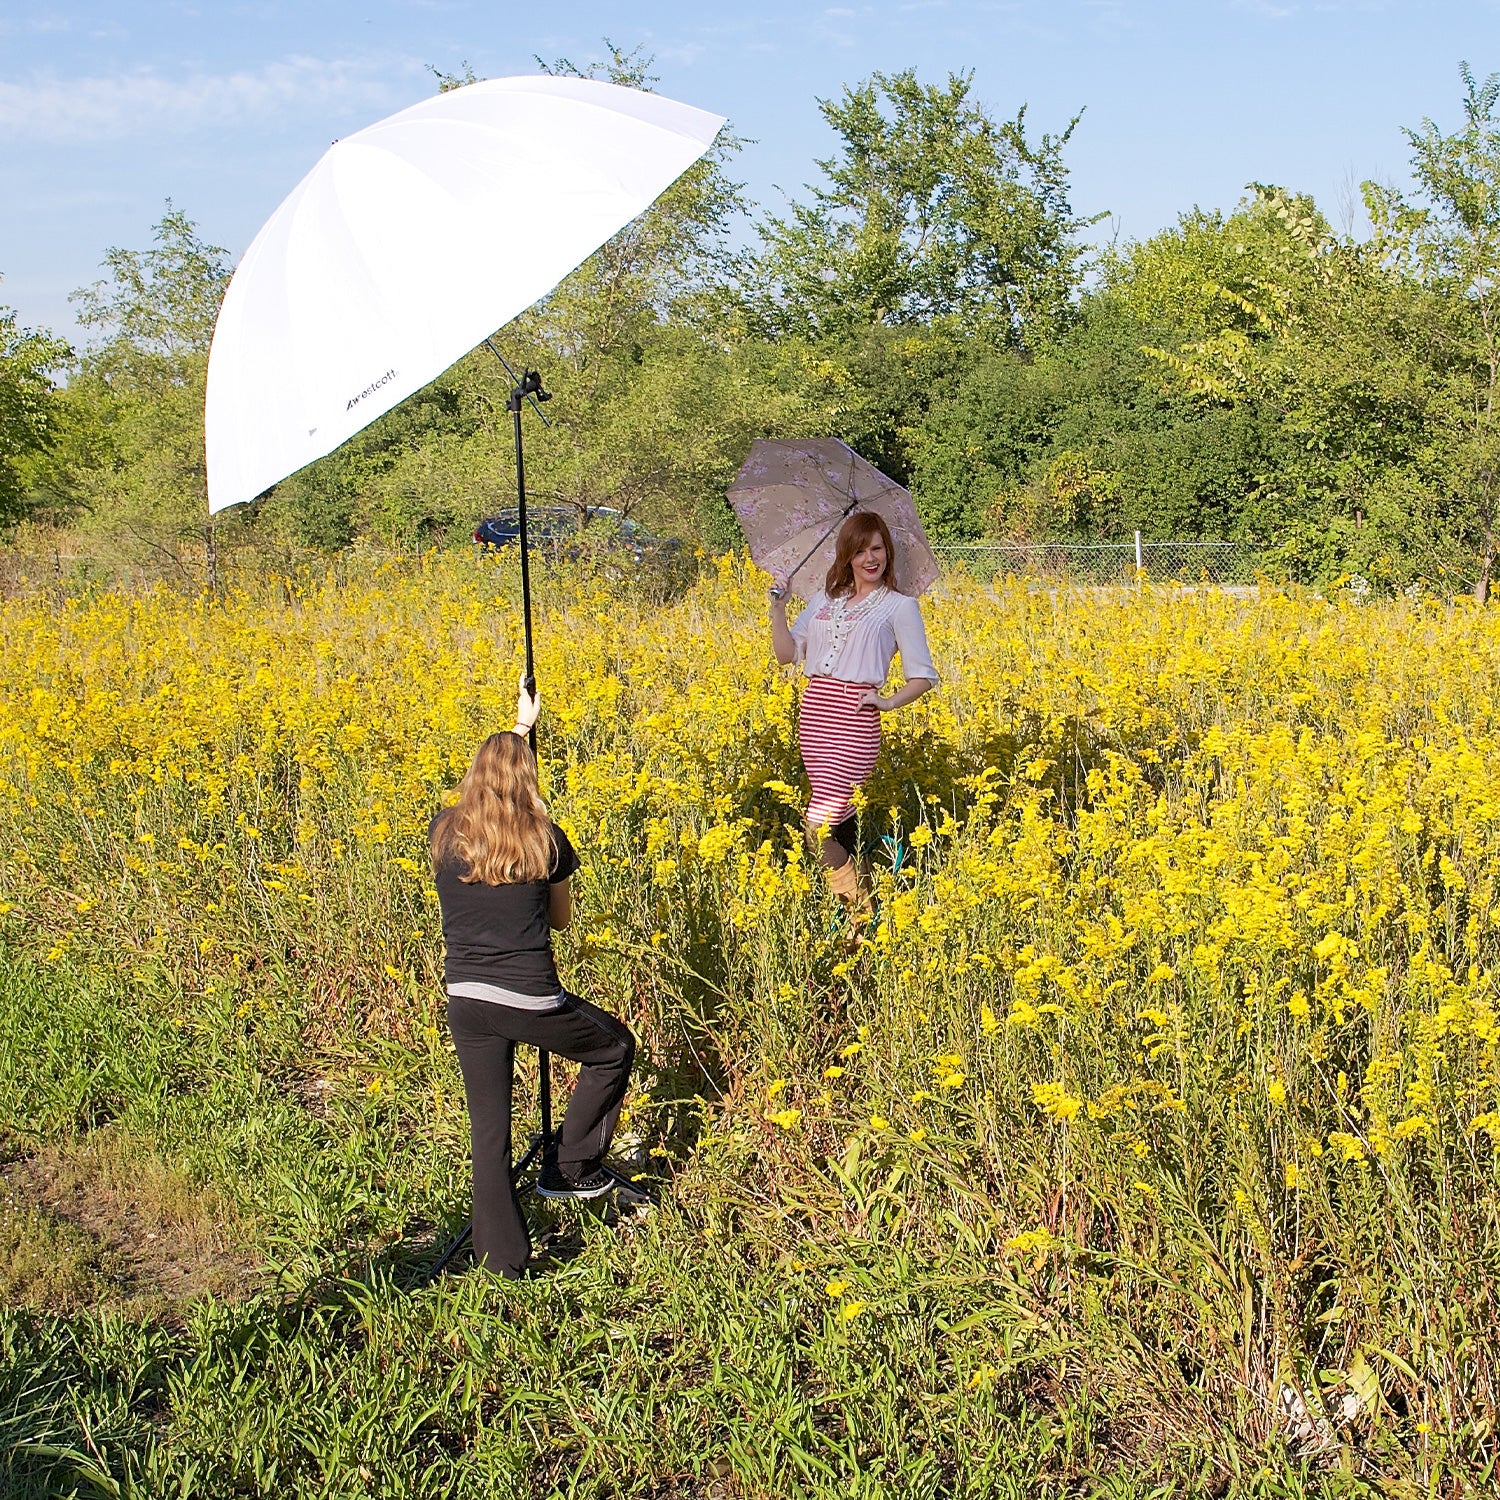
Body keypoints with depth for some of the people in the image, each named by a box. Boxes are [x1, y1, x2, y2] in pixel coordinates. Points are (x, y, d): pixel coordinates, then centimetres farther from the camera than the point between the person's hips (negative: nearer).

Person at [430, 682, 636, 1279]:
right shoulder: (546, 839, -5)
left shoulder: (444, 832, 0)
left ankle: (501, 1258, 16)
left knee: (489, 1129, 14)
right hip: (531, 1000, -3)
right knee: (614, 1049, 25)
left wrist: (518, 728, 35)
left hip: (465, 1000, 3)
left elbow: (484, 781, 23)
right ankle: (570, 1169, 26)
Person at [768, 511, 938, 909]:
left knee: (819, 826, -14)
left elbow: (923, 676, 4)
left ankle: (862, 914, 0)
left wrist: (890, 702, -12)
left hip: (855, 718, -6)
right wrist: (778, 607, 1)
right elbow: (787, 653, 13)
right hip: (813, 713, 6)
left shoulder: (900, 606, 4)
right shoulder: (825, 599, 17)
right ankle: (857, 901, 23)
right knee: (841, 819, 9)